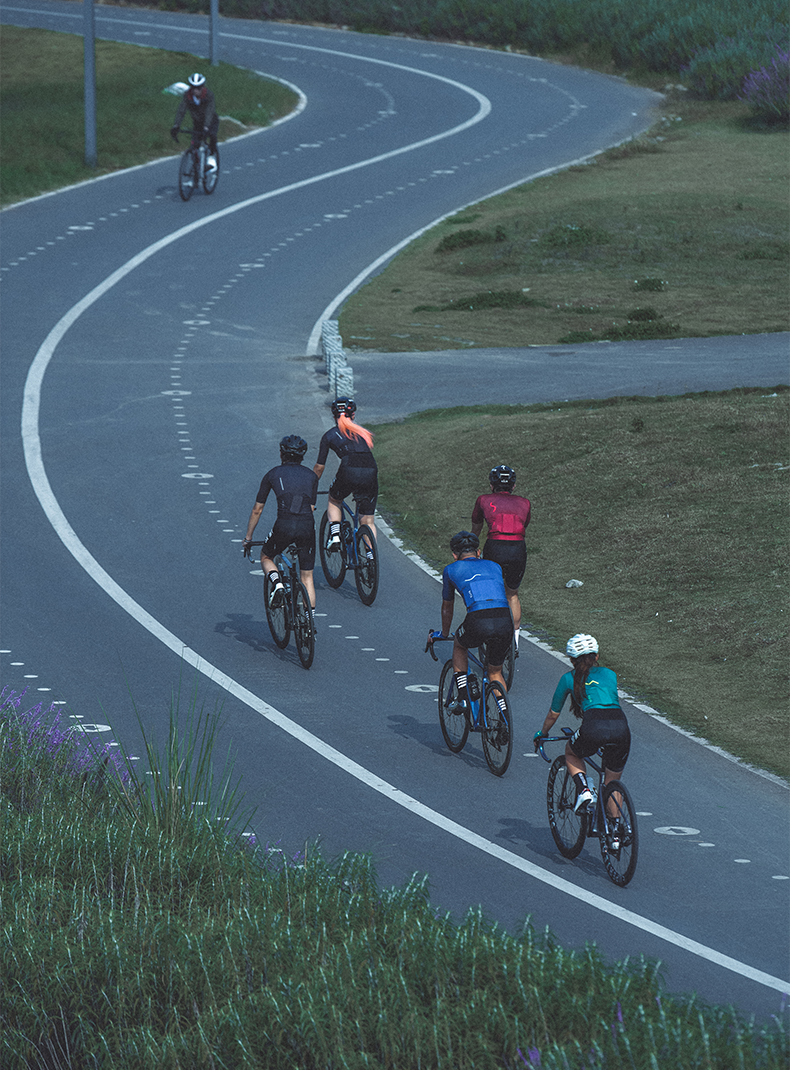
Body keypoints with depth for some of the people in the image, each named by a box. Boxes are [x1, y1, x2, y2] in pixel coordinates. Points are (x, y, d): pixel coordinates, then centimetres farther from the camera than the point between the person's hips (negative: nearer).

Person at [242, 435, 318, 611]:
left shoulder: (273, 474, 14)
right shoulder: (311, 476, 19)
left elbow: (257, 510, 19)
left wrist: (248, 537, 29)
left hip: (284, 525, -2)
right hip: (308, 526, 2)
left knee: (266, 558, 26)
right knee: (307, 576, 13)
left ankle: (277, 583, -4)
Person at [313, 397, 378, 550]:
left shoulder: (330, 435, 17)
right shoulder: (362, 431, 27)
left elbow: (319, 468, 21)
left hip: (349, 471, -2)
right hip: (371, 472, 2)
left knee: (334, 500, 28)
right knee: (368, 520, 11)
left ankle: (334, 535, 10)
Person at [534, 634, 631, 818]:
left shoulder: (569, 678, 21)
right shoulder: (609, 674, 28)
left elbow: (553, 714, 30)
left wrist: (542, 734, 49)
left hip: (594, 727, -3)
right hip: (621, 726, 3)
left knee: (571, 752, 31)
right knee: (612, 784, 21)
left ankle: (583, 790, 8)